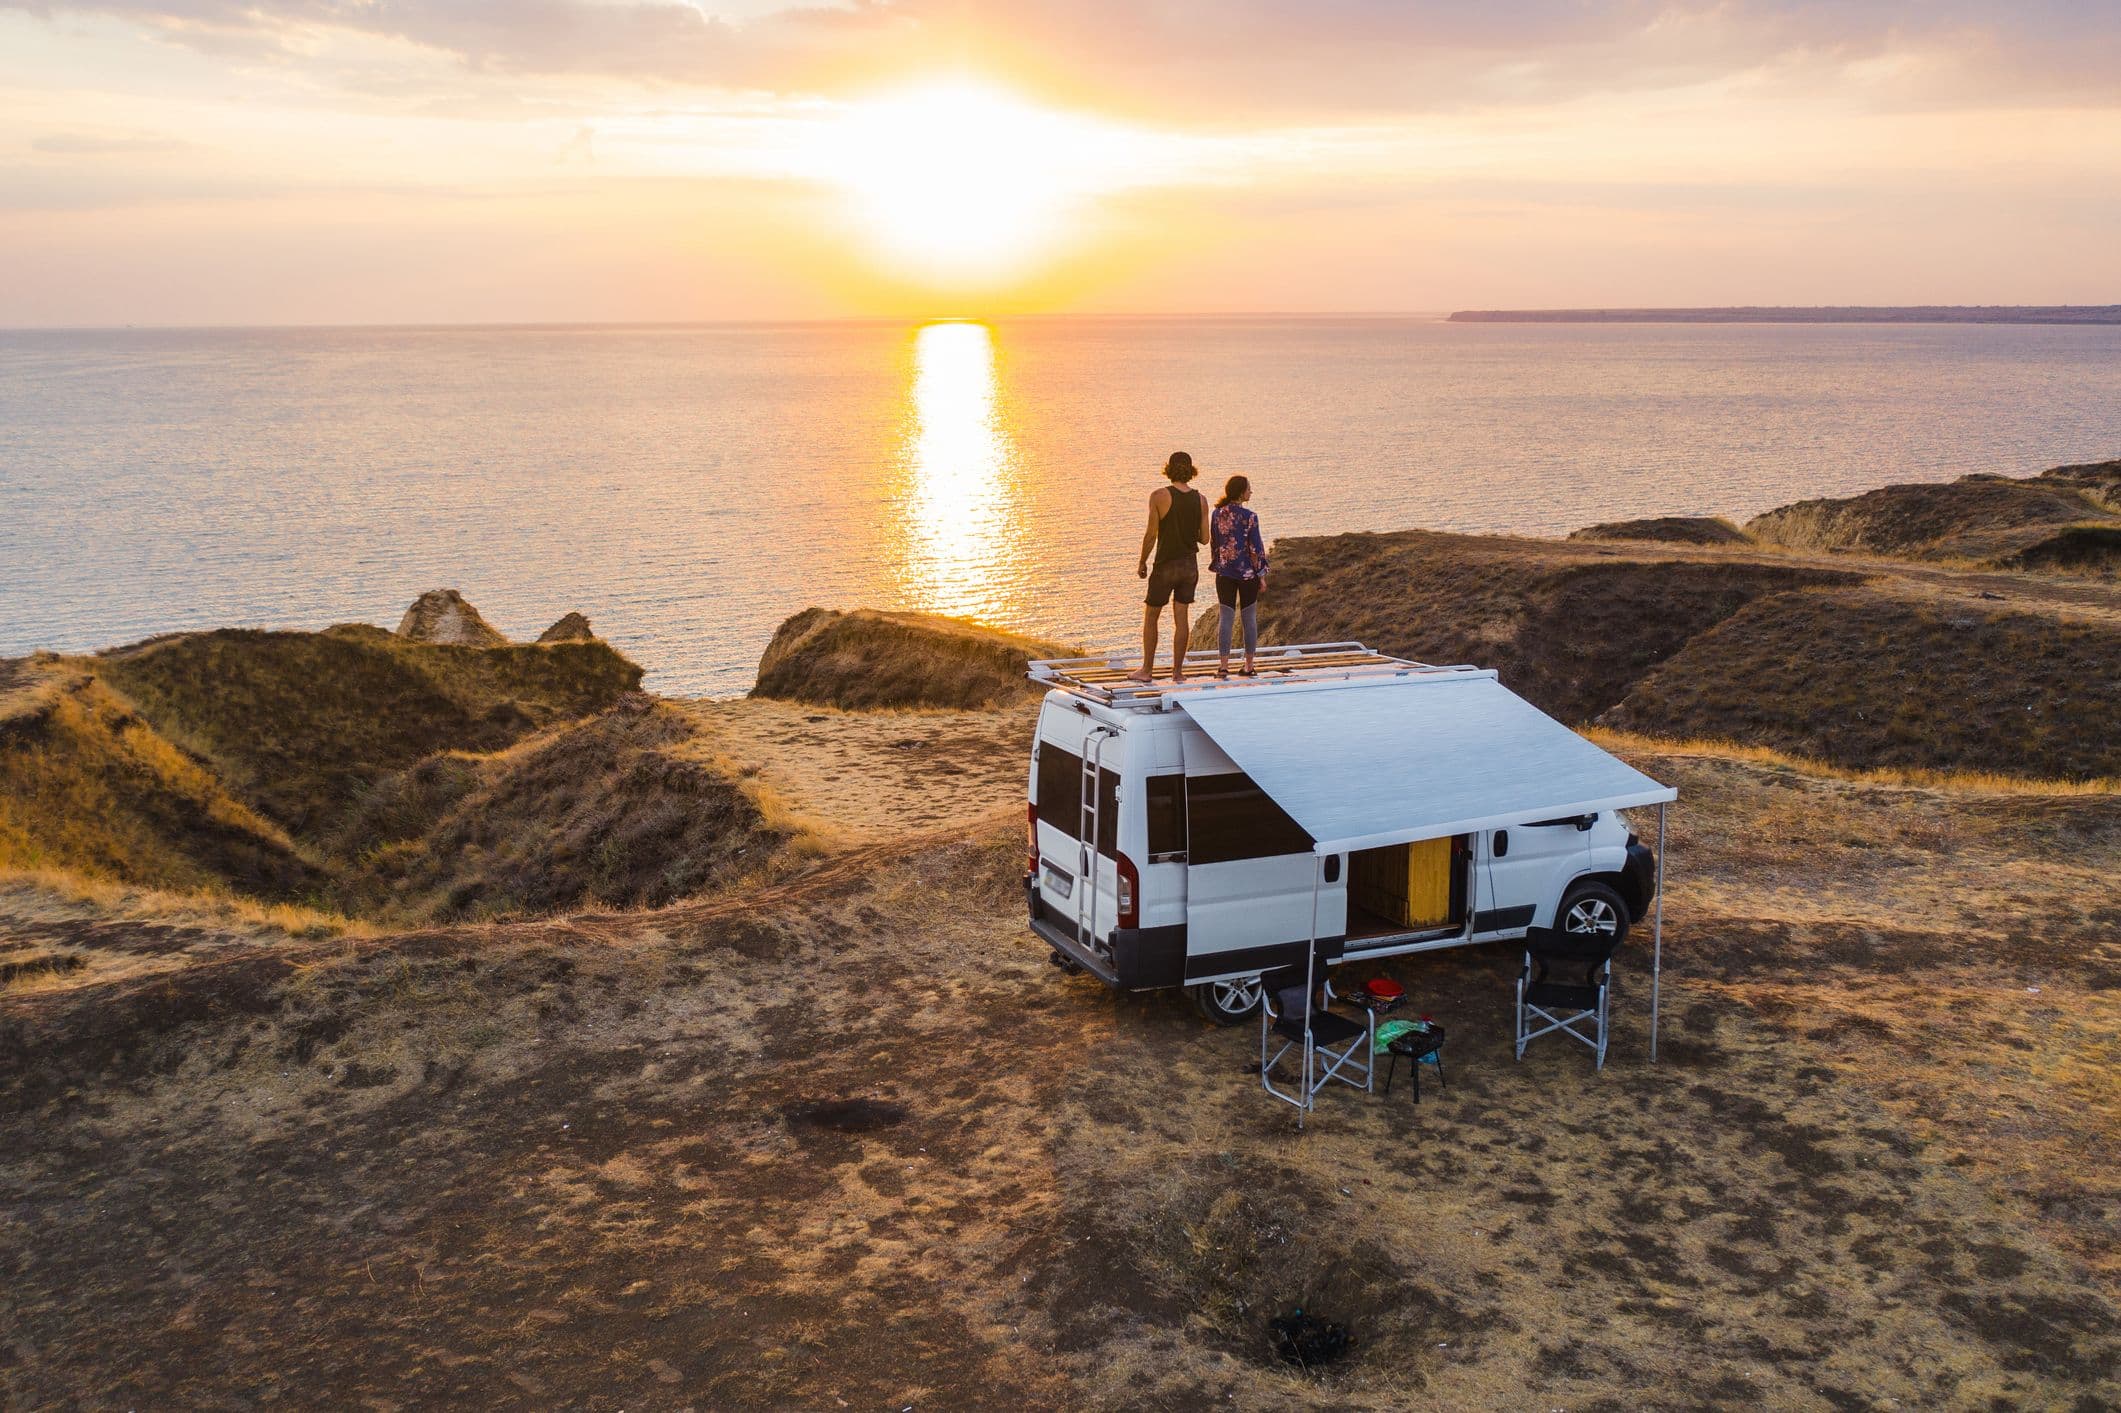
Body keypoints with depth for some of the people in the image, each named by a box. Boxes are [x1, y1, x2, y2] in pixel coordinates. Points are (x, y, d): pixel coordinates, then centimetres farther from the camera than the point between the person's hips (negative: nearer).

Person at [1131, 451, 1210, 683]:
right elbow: (1204, 538, 3)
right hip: (1190, 564, 4)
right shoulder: (1201, 499, -1)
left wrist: (1142, 563, 1)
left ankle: (1147, 670, 11)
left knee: (1150, 617, 9)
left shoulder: (1159, 496, -13)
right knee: (1181, 617, 9)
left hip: (1165, 565, -4)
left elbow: (1151, 535, -11)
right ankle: (1177, 671, 10)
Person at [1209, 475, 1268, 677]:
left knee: (1226, 618, 6)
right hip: (1247, 573, -3)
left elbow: (1213, 544, 8)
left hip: (1224, 573, 3)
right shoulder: (1249, 517, -12)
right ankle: (1249, 666, 12)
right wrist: (1262, 575, -1)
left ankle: (1224, 666, 2)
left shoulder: (1217, 514, 1)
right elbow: (1256, 548, -9)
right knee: (1249, 619, 8)